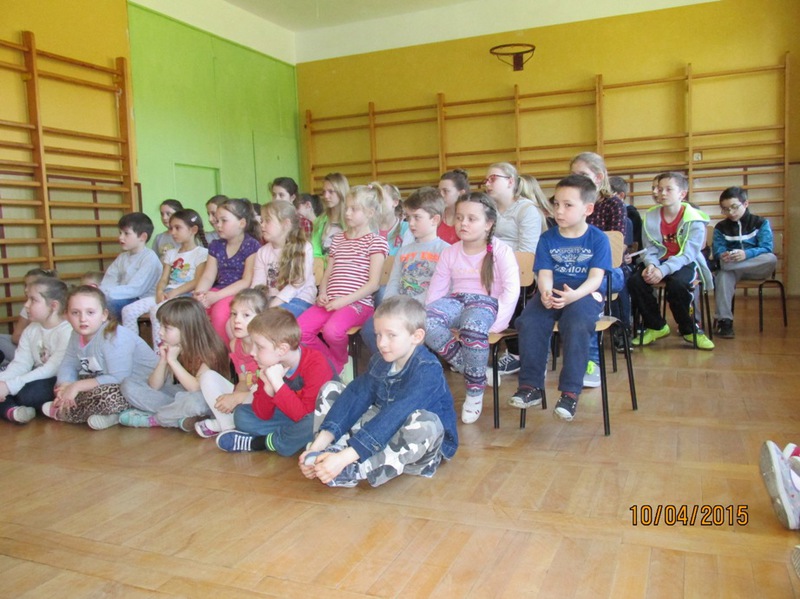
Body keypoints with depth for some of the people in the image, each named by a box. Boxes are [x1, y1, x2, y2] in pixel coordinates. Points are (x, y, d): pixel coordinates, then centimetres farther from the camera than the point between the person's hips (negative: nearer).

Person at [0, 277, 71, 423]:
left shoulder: (68, 331, -19)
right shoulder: (30, 330, 8)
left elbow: (53, 369, -25)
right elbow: (21, 364, 1)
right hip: (39, 379, 8)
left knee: (28, 393, -34)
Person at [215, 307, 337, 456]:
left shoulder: (316, 365, -27)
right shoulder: (270, 365, -6)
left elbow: (305, 415, -33)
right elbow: (262, 415, -6)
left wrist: (277, 383, -36)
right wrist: (269, 387, -25)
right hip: (291, 416, 6)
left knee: (311, 422, -39)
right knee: (241, 414, -3)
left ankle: (264, 442, -14)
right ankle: (295, 438, -11)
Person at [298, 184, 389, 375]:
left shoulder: (376, 242, 1)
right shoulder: (338, 239, 21)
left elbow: (373, 283, -7)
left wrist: (345, 300, -16)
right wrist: (322, 294, 0)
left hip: (358, 303, -6)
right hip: (330, 302, 6)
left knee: (332, 330, -34)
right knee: (298, 329, -19)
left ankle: (340, 361, 1)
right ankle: (329, 362, 7)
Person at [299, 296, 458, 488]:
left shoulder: (427, 370, -26)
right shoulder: (381, 362, -3)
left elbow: (394, 417, -36)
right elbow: (354, 397, -14)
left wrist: (344, 458, -43)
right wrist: (317, 445, -26)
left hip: (425, 443, -6)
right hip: (383, 434, 7)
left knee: (424, 422, -42)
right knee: (330, 389, 1)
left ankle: (353, 471, -30)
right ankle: (336, 451, -23)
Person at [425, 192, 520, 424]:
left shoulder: (501, 251, 0)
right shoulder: (450, 252, 13)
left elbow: (511, 290, -9)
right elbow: (436, 289, 12)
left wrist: (496, 322, -20)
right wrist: (428, 314, -3)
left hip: (486, 302, -4)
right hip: (456, 301, 4)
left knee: (473, 325, -40)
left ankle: (475, 391, -19)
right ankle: (470, 367, -16)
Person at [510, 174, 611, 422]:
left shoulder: (598, 239, 1)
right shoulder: (547, 239, 8)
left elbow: (596, 277, -8)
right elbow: (545, 274, 1)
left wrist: (574, 295, -28)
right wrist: (545, 293, -23)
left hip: (585, 295, -3)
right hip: (552, 294, 3)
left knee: (576, 325, -34)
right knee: (529, 322, -25)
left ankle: (570, 392, -23)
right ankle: (531, 385, -12)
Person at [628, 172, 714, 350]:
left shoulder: (694, 220, -12)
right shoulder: (651, 217, 1)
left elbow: (687, 254, -20)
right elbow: (650, 249, 0)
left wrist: (663, 270, -34)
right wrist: (651, 265, -24)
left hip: (686, 263, -4)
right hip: (660, 261, 4)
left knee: (677, 283, -36)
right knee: (635, 281, -23)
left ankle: (689, 329, -9)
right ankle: (656, 326, -1)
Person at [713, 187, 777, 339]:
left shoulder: (760, 223, 5)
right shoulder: (720, 227, 11)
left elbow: (766, 248, -10)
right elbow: (718, 249, -4)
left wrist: (746, 254, -32)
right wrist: (722, 255, -31)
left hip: (756, 268, 0)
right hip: (730, 267, 0)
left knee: (772, 259, -34)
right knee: (723, 275, -36)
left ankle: (722, 265, -36)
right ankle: (724, 320, -41)